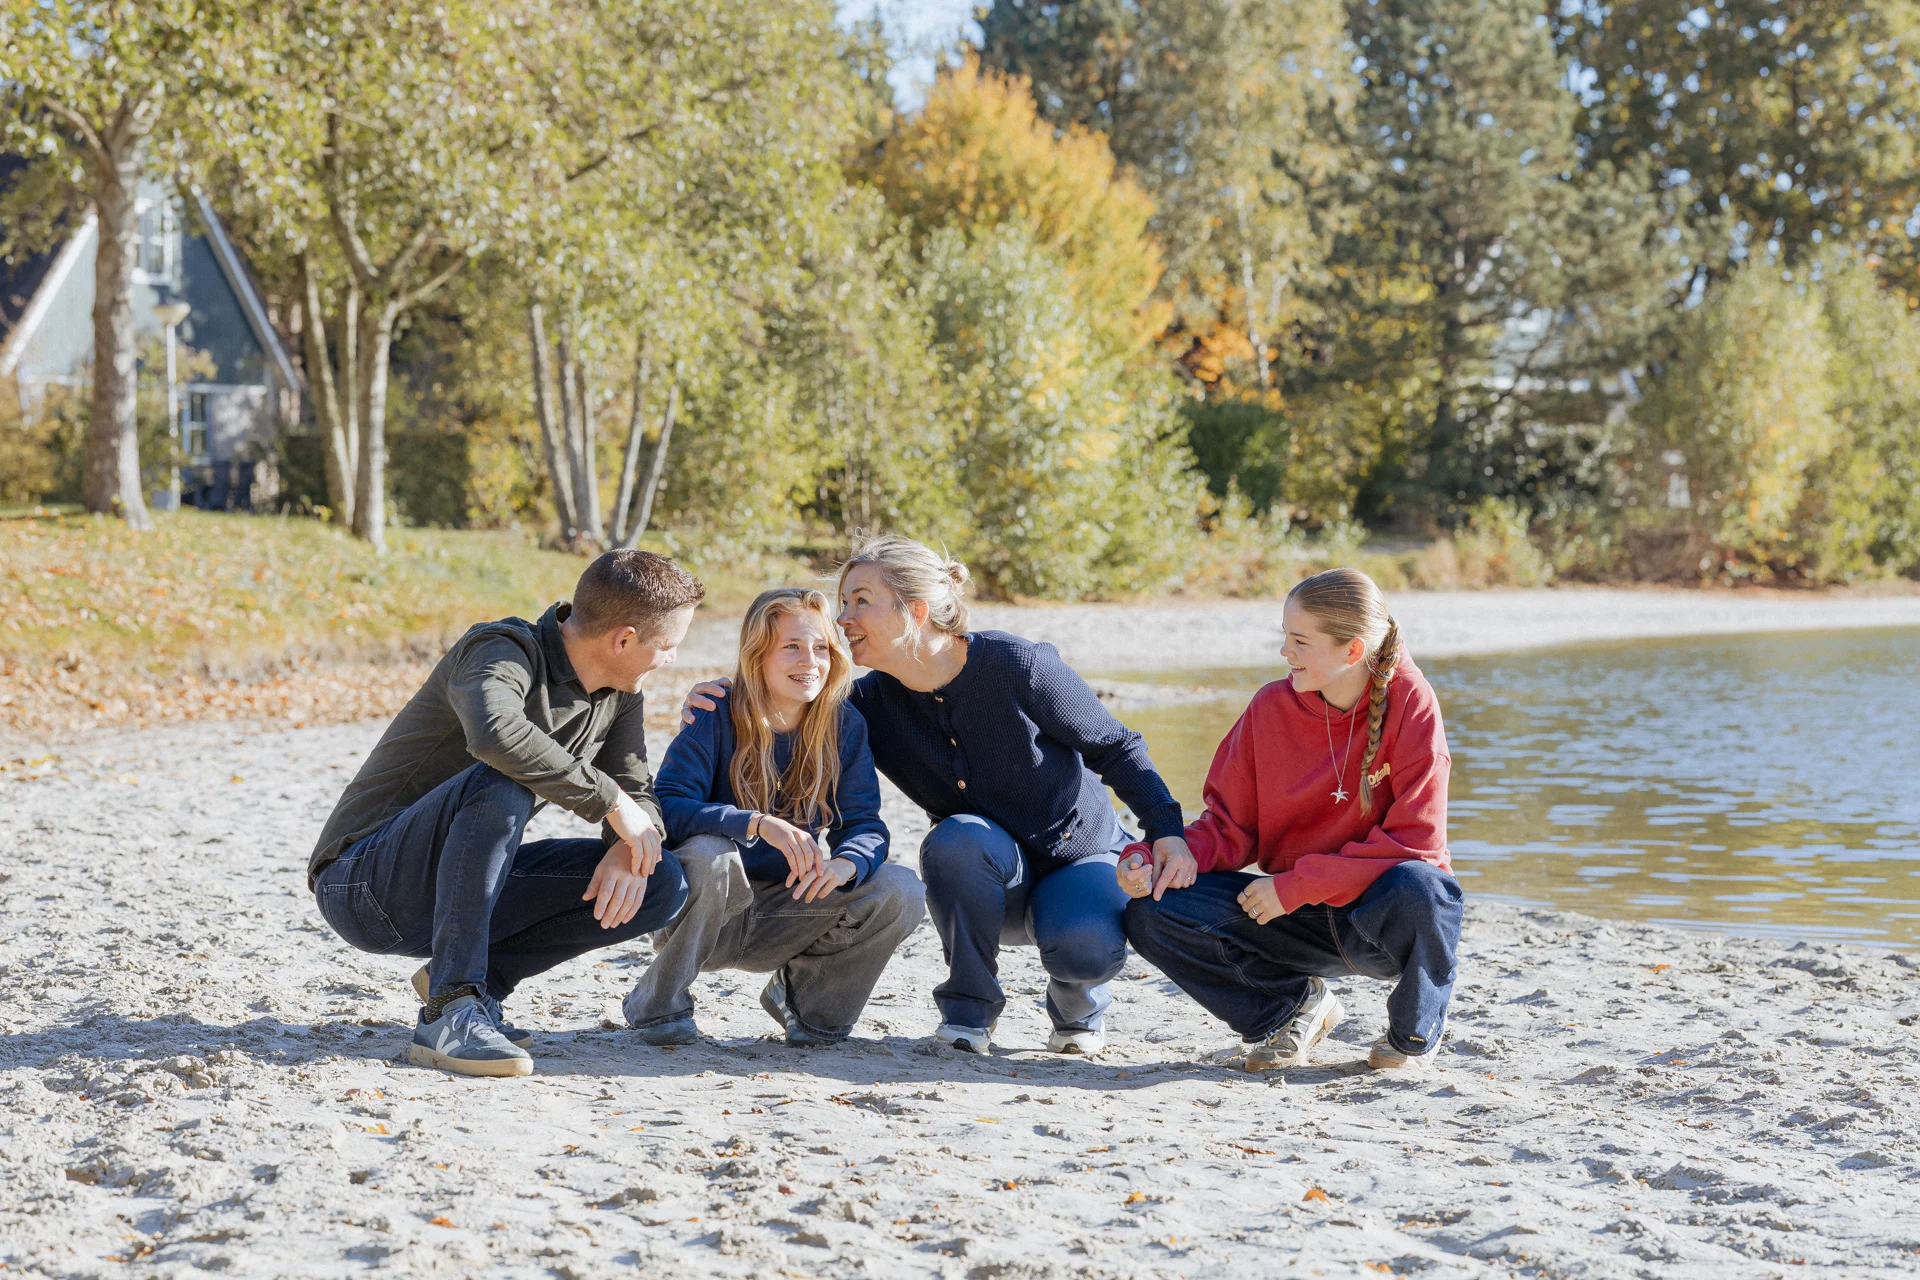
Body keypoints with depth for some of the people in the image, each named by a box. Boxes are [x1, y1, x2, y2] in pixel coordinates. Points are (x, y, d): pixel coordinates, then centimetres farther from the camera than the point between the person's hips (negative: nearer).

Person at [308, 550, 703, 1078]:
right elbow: (494, 733, -42)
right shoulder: (504, 652, -20)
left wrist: (628, 852, -17)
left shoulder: (621, 695, 5)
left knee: (663, 884, -7)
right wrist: (606, 798, -33)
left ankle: (469, 975, 2)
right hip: (365, 887, -8)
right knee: (503, 786, -36)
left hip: (463, 889, 8)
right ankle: (448, 1013, -31)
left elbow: (638, 793, 6)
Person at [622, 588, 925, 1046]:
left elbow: (864, 823, -7)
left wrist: (846, 862, -32)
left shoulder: (844, 725, -2)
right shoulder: (716, 717, -14)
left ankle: (805, 995, 8)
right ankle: (659, 1004, -11)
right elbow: (668, 807, -25)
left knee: (901, 892, -19)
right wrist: (758, 823, -40)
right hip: (708, 911, -3)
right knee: (707, 854, -37)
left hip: (784, 918, 3)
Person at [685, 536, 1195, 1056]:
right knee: (957, 836, -32)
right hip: (989, 885, 3)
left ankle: (1078, 1006, 6)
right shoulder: (875, 702, -8)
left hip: (1082, 858, -3)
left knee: (1085, 950, -34)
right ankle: (969, 1009, -11)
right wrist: (725, 700, -18)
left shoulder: (1014, 664, -20)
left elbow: (1116, 748, -12)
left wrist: (1167, 831, -22)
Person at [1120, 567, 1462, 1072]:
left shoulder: (1408, 700, -15)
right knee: (1150, 913, -17)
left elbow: (1414, 840, -20)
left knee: (1419, 887, -39)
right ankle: (1296, 1004, 6)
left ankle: (1416, 1030, -5)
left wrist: (1294, 884, -22)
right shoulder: (1271, 707, -3)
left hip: (1382, 914, -3)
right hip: (1298, 918, 3)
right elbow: (1231, 827, 1)